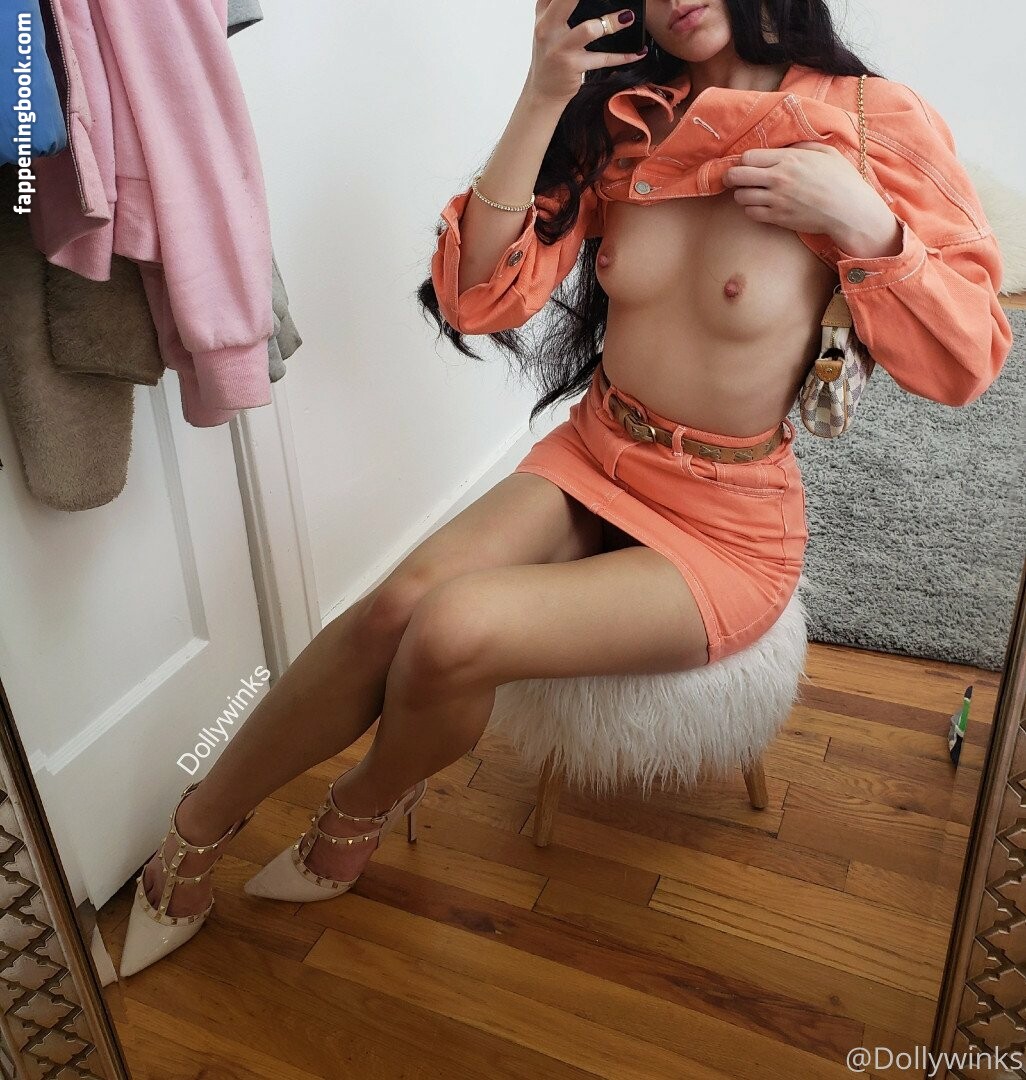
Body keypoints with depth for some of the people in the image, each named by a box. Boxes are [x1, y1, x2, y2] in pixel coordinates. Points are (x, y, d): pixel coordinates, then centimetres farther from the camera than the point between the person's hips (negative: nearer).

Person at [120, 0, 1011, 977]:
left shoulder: (875, 123, -9)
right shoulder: (620, 113, 2)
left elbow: (966, 364, -7)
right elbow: (479, 297, -7)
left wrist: (860, 221, -21)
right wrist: (541, 100, -15)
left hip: (726, 528, -3)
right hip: (592, 458, 4)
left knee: (452, 631, -25)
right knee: (402, 601, -22)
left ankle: (361, 815, 10)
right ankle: (195, 831, 3)